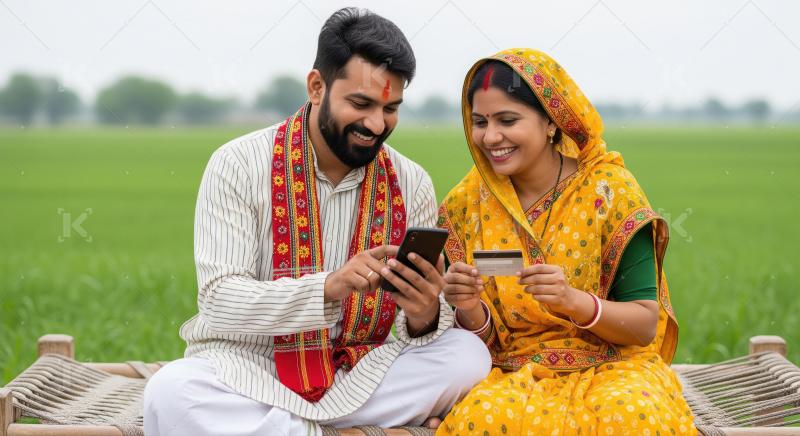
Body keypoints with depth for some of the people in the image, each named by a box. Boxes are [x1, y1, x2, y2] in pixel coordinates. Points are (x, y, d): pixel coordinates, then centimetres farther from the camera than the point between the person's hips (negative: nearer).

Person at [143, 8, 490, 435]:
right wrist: (328, 288, -31)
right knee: (172, 391, -34)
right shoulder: (238, 165, -7)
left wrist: (424, 318, -24)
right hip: (245, 369, -4)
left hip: (358, 373, 4)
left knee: (468, 355, -21)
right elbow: (219, 303, -16)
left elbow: (424, 325, 1)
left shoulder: (411, 184, 2)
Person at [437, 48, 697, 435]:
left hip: (610, 367, -1)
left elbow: (645, 325, -7)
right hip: (512, 371, 1)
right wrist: (471, 311, -18)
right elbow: (483, 341, 5)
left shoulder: (609, 190, -6)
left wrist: (574, 301, -26)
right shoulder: (467, 204, 1)